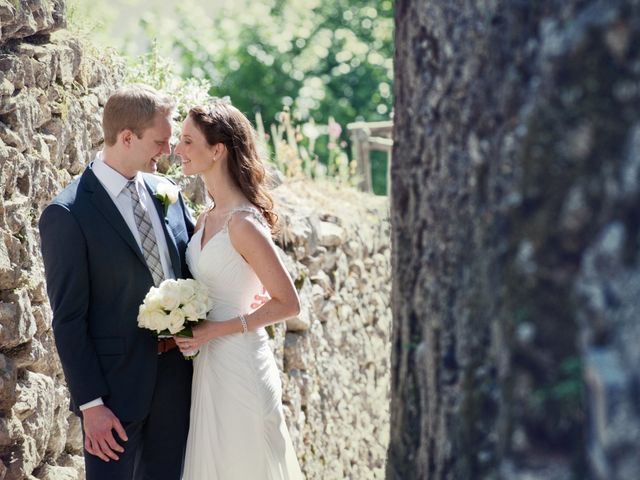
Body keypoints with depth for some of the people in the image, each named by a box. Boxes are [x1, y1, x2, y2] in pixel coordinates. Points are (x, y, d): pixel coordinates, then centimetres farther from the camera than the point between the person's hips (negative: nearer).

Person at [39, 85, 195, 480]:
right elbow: (68, 319, -13)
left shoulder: (166, 192, 5)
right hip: (117, 386, -6)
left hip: (175, 375, 6)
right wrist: (90, 403, -15)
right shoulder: (67, 214, -13)